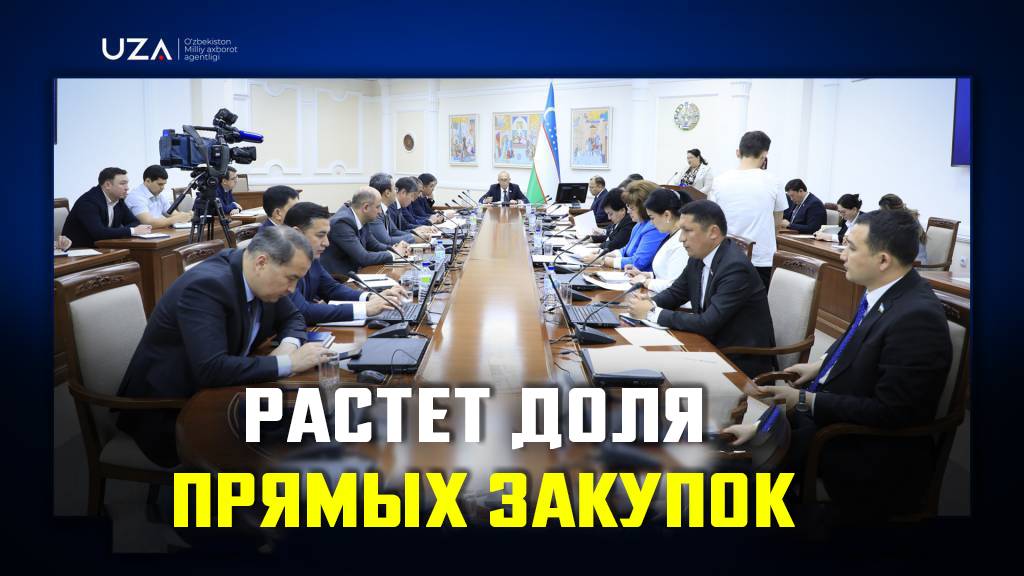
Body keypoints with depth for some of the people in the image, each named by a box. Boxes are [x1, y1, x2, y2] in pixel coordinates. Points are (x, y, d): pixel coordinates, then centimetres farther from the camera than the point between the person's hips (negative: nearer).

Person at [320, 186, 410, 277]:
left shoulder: (361, 219, 2)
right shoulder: (342, 223, -22)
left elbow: (374, 245, 16)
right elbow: (363, 258, -24)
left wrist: (394, 249, -2)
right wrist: (393, 254, -13)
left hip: (351, 273, 8)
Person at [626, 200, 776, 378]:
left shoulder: (736, 267, -24)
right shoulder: (698, 257, 0)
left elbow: (707, 323, -28)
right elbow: (676, 291, 14)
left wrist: (652, 313, -22)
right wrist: (650, 303, -8)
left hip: (742, 361, -7)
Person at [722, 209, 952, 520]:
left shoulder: (917, 318, -29)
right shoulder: (884, 294, -3)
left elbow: (888, 413, -26)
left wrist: (805, 400, -22)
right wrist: (821, 366, 6)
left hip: (872, 447, -9)